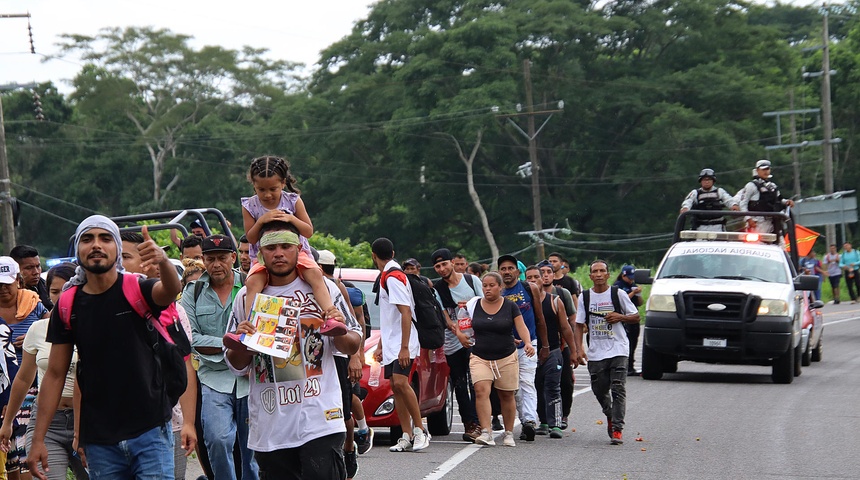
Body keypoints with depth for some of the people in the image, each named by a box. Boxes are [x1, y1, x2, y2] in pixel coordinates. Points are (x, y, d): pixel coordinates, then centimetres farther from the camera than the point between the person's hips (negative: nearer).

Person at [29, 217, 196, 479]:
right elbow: (55, 374, 6)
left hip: (149, 431, -3)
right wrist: (38, 439, 1)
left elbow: (171, 290, -27)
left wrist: (163, 261, -51)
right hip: (99, 441, 3)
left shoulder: (139, 292, -4)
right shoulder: (68, 307, 4)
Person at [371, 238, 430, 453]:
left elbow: (406, 312, -20)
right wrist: (380, 345, 24)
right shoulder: (385, 276, 16)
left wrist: (404, 347, -24)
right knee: (396, 387, 4)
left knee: (400, 383, -19)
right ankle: (407, 436, 4)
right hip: (391, 343, 10)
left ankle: (420, 430, -11)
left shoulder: (393, 276, -14)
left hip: (402, 343, -10)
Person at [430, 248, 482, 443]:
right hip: (452, 344, 2)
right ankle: (468, 423, 10)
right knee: (459, 385, 3)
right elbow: (444, 315, -5)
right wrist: (458, 333, -20)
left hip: (475, 339, -2)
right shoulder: (437, 288, 3)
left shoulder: (472, 280, 4)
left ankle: (477, 423, -14)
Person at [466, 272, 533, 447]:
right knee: (481, 391, -19)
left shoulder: (510, 307, 0)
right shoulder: (474, 305, 5)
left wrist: (527, 342, -22)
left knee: (507, 395, 7)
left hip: (506, 358, 0)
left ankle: (508, 433, 22)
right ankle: (486, 433, -24)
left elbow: (521, 327, -6)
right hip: (480, 357, 0)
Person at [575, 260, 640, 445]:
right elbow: (579, 325, 7)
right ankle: (610, 416, 38)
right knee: (599, 390, 9)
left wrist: (620, 317, -13)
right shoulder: (584, 297, 6)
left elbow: (636, 317, 7)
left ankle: (617, 430, -11)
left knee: (618, 390, -11)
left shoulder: (618, 295, 0)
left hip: (618, 350, -3)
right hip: (595, 352, 3)